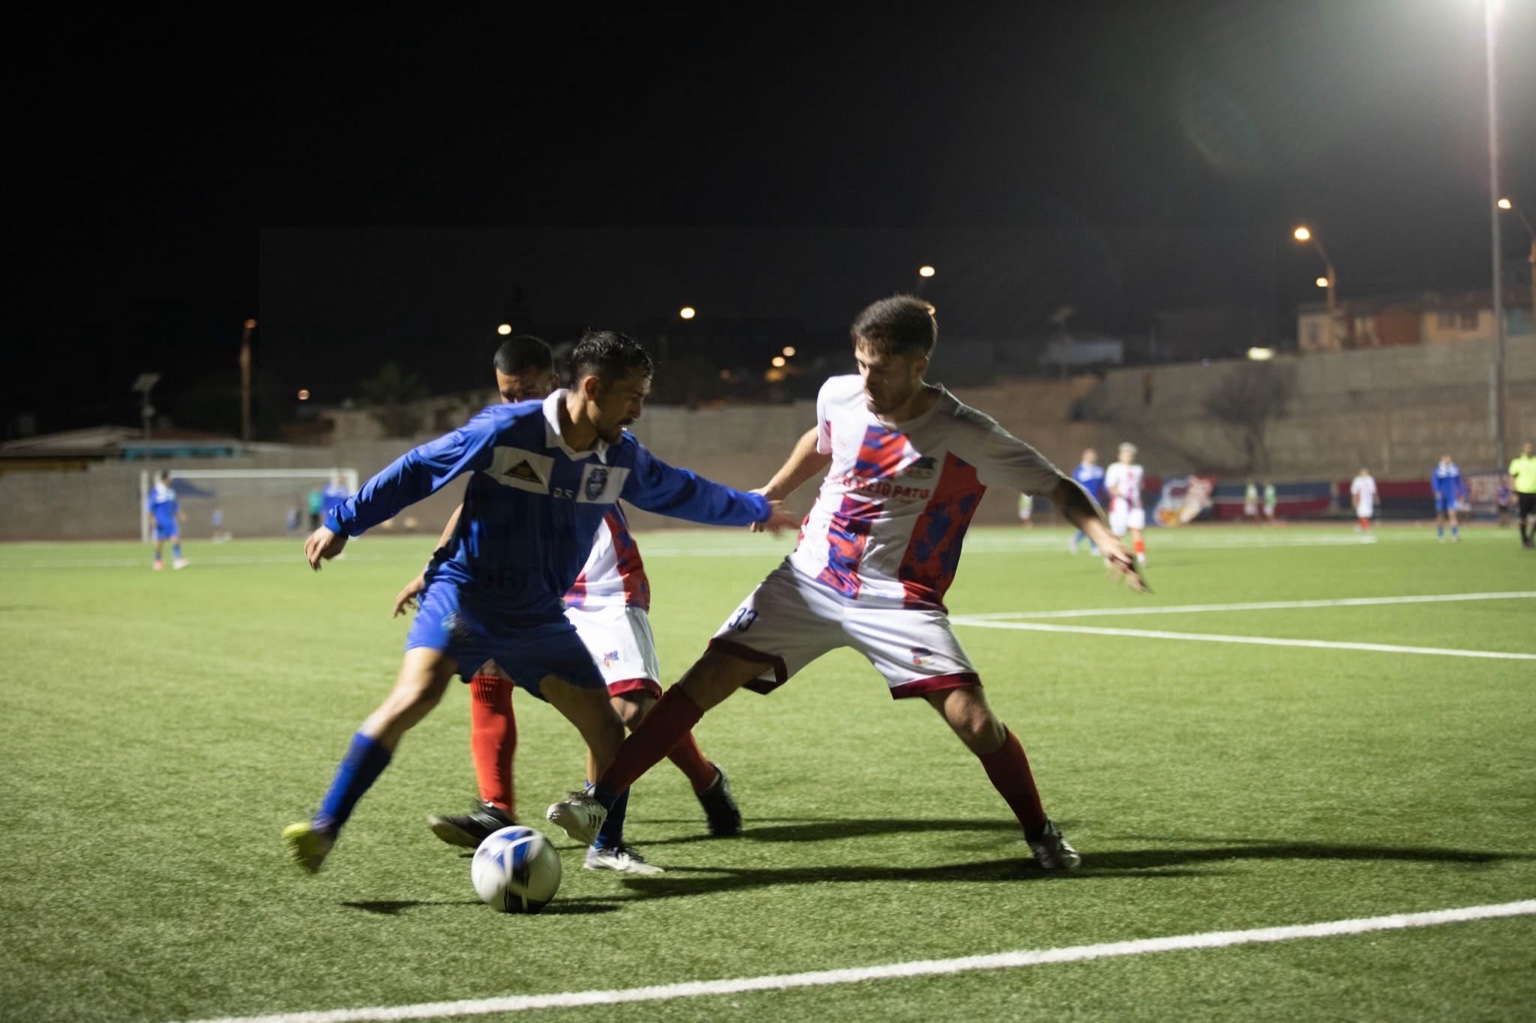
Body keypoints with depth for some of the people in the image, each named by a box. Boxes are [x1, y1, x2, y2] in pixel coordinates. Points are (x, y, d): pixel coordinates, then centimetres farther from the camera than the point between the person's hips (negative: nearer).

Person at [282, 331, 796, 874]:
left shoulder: (621, 458, 0)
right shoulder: (505, 430, -17)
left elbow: (682, 492, 19)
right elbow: (418, 469, -8)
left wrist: (757, 508, 31)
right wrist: (342, 523, -4)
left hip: (537, 618, 6)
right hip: (464, 595, -5)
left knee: (606, 728, 1)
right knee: (415, 695, -27)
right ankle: (323, 828, -23)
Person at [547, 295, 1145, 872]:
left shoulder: (965, 435, -15)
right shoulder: (838, 396, -2)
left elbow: (1057, 487, -9)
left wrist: (1102, 536, -26)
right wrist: (769, 495, 28)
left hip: (896, 600, -3)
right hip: (808, 580, 4)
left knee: (971, 717, -18)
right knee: (706, 679, -7)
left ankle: (1041, 836, 7)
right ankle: (602, 801, 0)